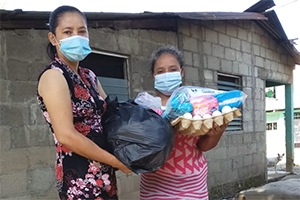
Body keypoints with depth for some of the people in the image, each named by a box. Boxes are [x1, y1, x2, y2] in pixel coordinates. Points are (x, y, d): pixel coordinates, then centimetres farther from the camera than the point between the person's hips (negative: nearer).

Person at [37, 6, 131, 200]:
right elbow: (66, 136, -20)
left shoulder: (89, 76, 11)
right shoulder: (54, 76, -13)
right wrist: (117, 161, -14)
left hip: (104, 173, 8)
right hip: (80, 178, -7)